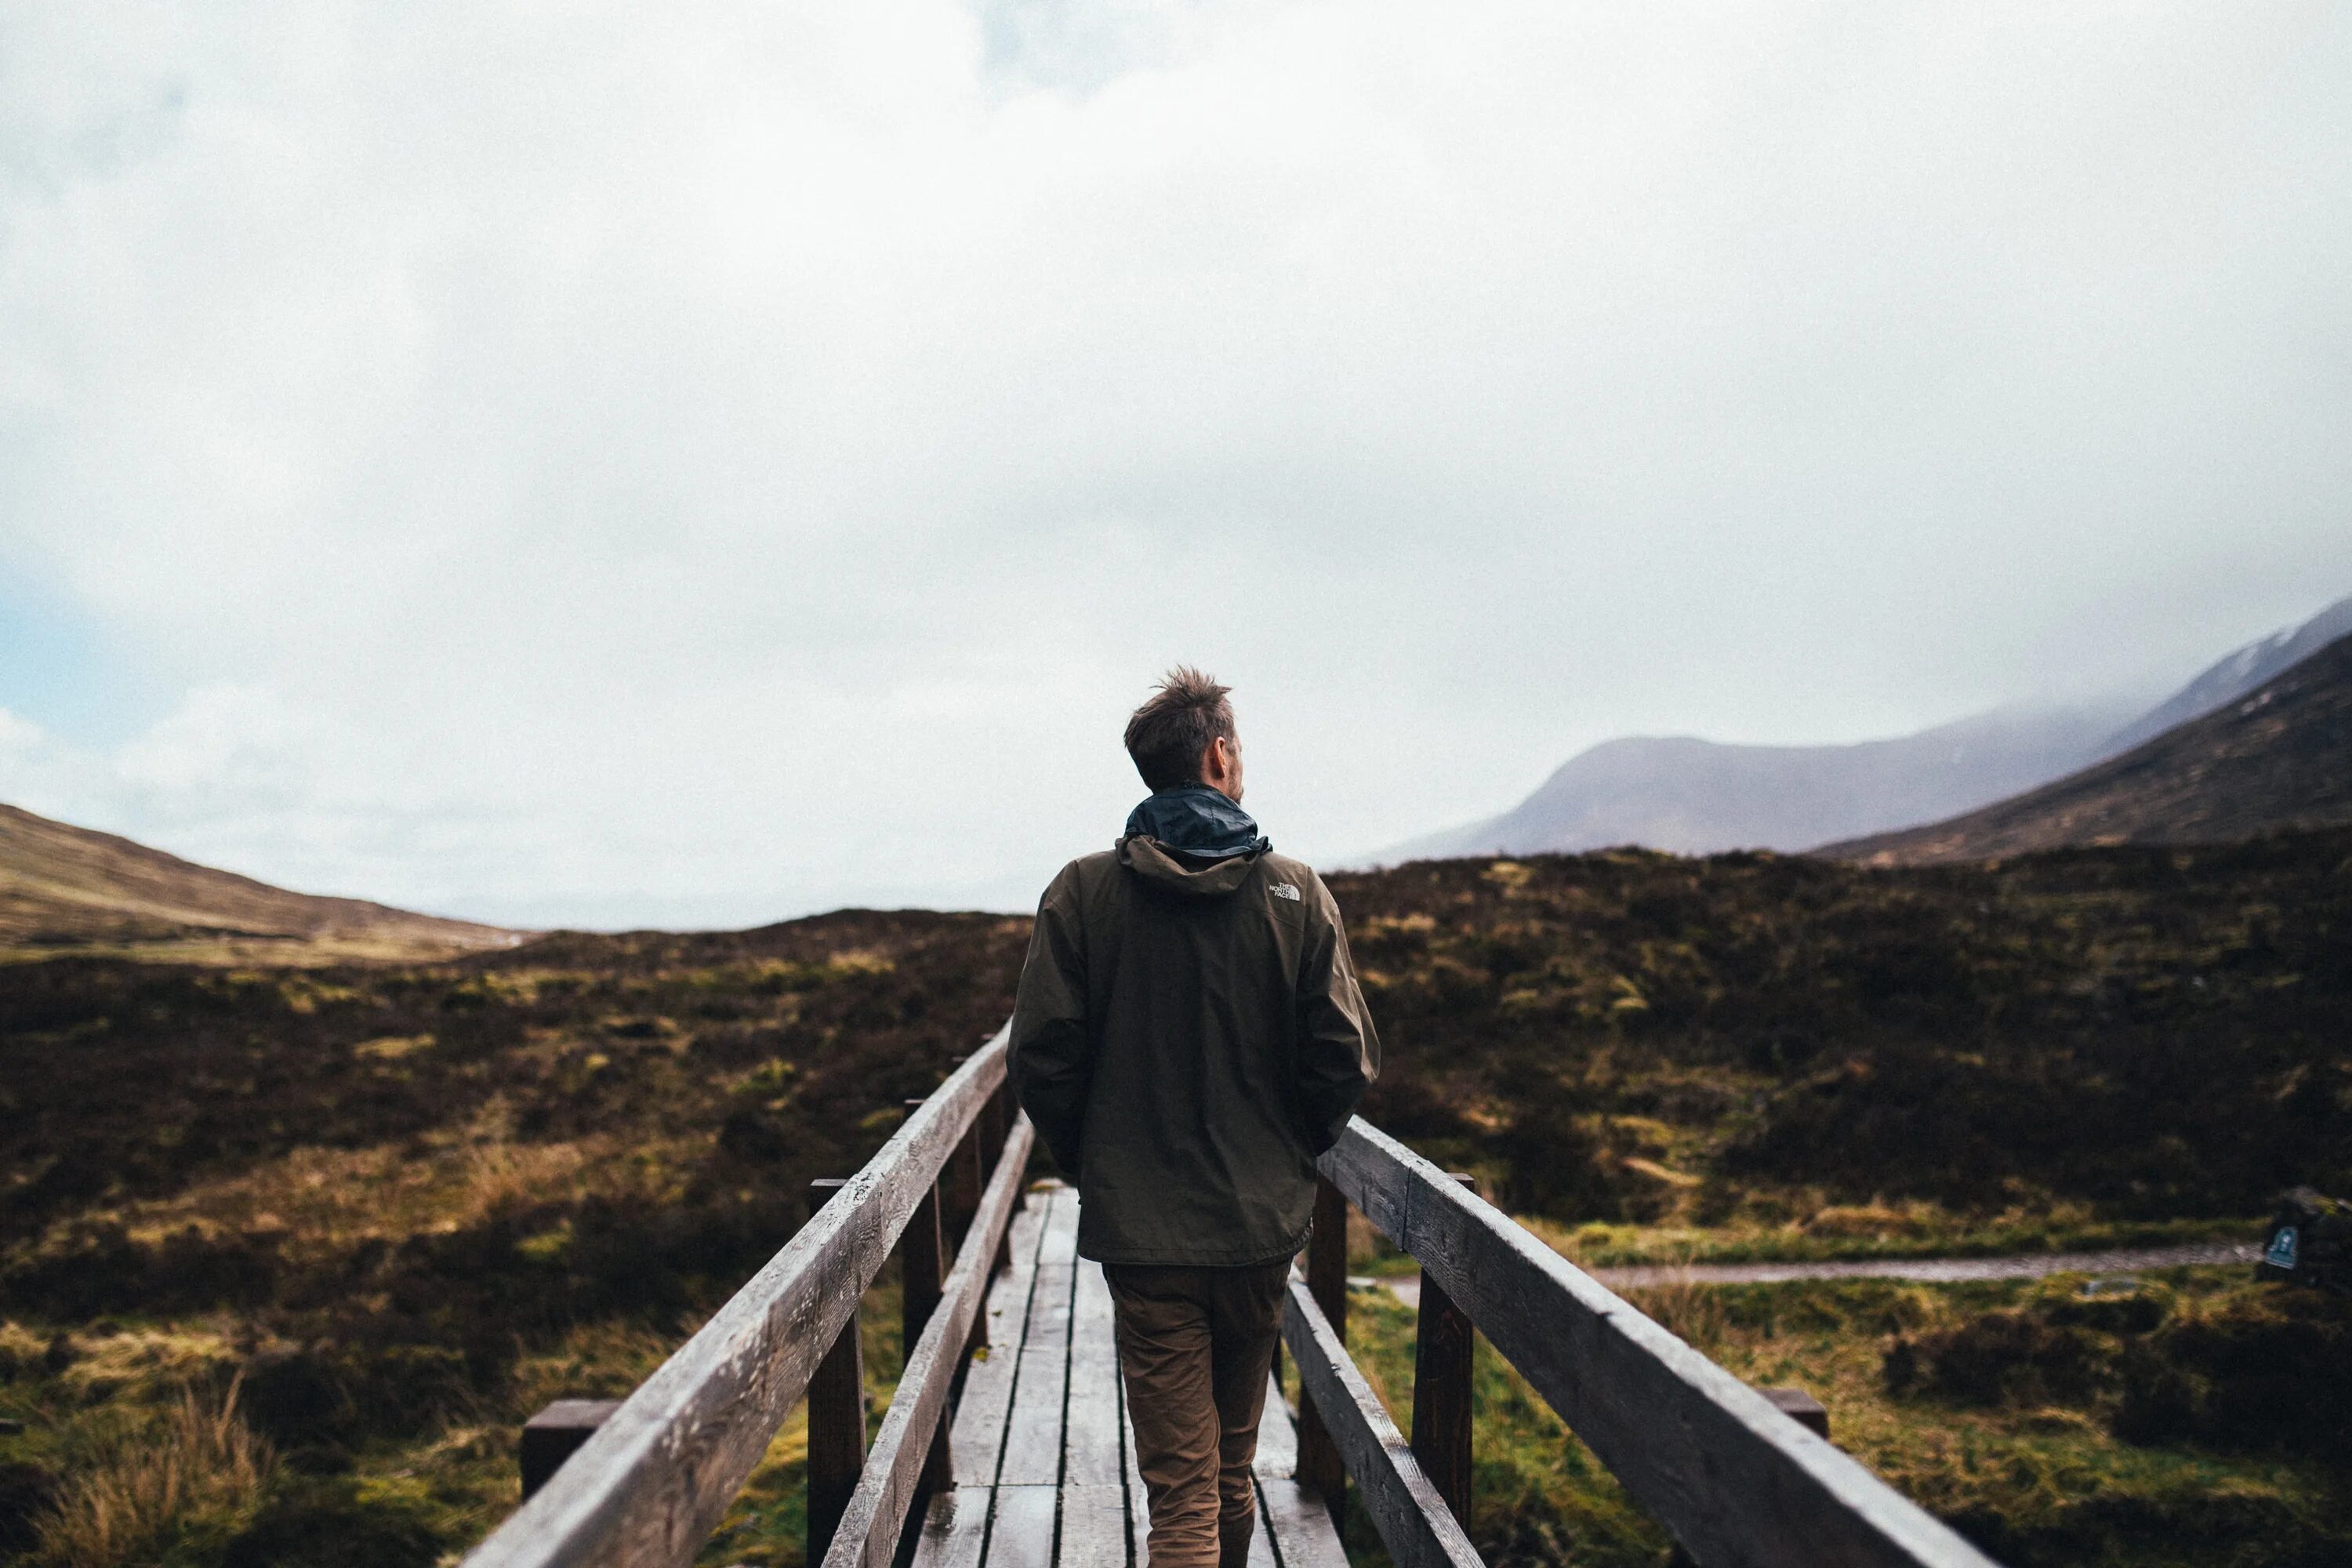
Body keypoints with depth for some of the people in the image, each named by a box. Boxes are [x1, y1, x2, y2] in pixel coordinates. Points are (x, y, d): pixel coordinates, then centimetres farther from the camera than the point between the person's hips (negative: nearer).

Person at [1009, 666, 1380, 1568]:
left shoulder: (1082, 893, -7)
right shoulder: (1296, 894, -4)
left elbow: (1040, 1057, -8)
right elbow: (1346, 1061, -5)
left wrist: (1089, 1164, 9)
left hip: (1140, 1230, -2)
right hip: (1263, 1225, 2)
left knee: (1181, 1485, 1)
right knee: (1232, 1464, 23)